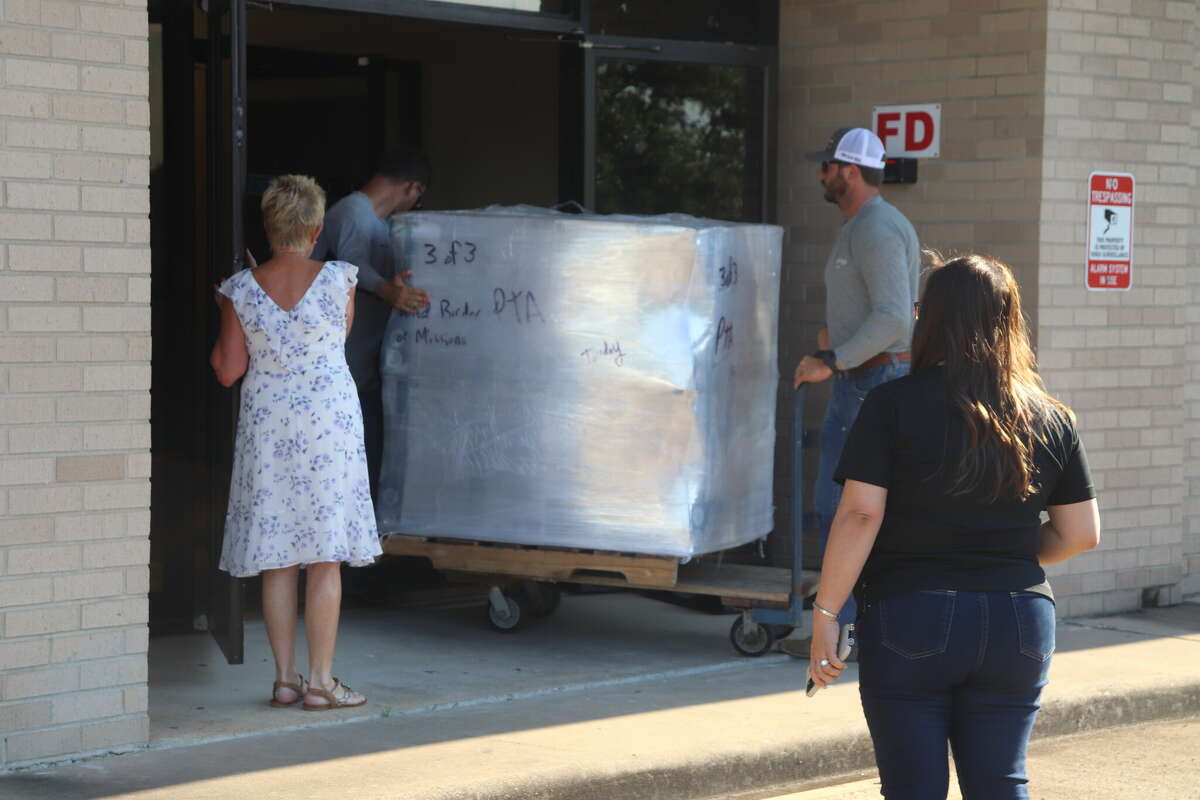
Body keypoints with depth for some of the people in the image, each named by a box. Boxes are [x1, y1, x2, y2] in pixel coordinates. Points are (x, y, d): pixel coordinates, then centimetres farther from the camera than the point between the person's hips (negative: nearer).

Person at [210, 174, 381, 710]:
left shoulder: (241, 290, -4)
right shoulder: (338, 280, -7)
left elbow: (228, 371, 0)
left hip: (266, 425, 2)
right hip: (329, 422, -2)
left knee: (277, 559, 8)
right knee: (325, 559, 2)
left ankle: (285, 677, 10)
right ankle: (320, 681, 2)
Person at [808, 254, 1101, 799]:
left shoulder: (893, 406, -8)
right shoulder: (1051, 419, 4)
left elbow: (860, 515, -14)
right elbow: (1081, 534, 6)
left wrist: (825, 615, -9)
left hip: (910, 617, -3)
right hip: (1019, 621, 3)